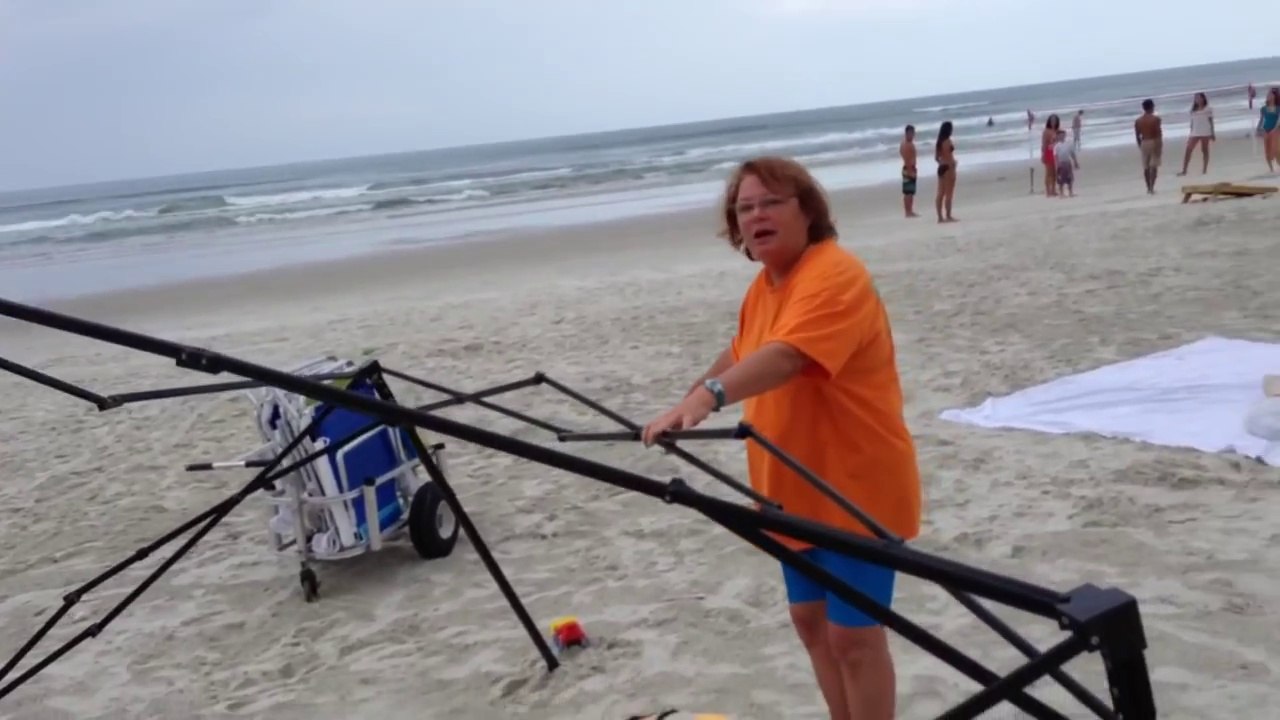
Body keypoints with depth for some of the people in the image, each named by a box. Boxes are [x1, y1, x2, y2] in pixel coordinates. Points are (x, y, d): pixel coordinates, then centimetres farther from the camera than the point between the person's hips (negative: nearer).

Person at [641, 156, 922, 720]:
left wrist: (709, 395, -52)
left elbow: (787, 356, -39)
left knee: (853, 633, -2)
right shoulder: (763, 286, 7)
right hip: (797, 490, 9)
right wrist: (690, 398, 21)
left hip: (858, 488, -9)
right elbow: (742, 357, 25)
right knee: (810, 620, 18)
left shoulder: (835, 274, -22)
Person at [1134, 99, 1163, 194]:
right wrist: (1160, 145, -9)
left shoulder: (1138, 120, 3)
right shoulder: (1156, 119, -9)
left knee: (1146, 167, 10)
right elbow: (1159, 133, -13)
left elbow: (1137, 135, 5)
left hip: (1144, 143, 4)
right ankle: (1152, 187, -8)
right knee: (1154, 166, -2)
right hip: (1154, 142, -4)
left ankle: (1148, 187, 15)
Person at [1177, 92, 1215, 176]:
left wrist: (1212, 133, 1)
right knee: (1188, 150, -8)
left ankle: (1204, 169, 11)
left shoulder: (1208, 109, 3)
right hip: (1195, 133, 3)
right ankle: (1184, 170, -9)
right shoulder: (1193, 110, 11)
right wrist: (1190, 134, 12)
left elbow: (1211, 121, 4)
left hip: (1205, 133, -3)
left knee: (1204, 150, 4)